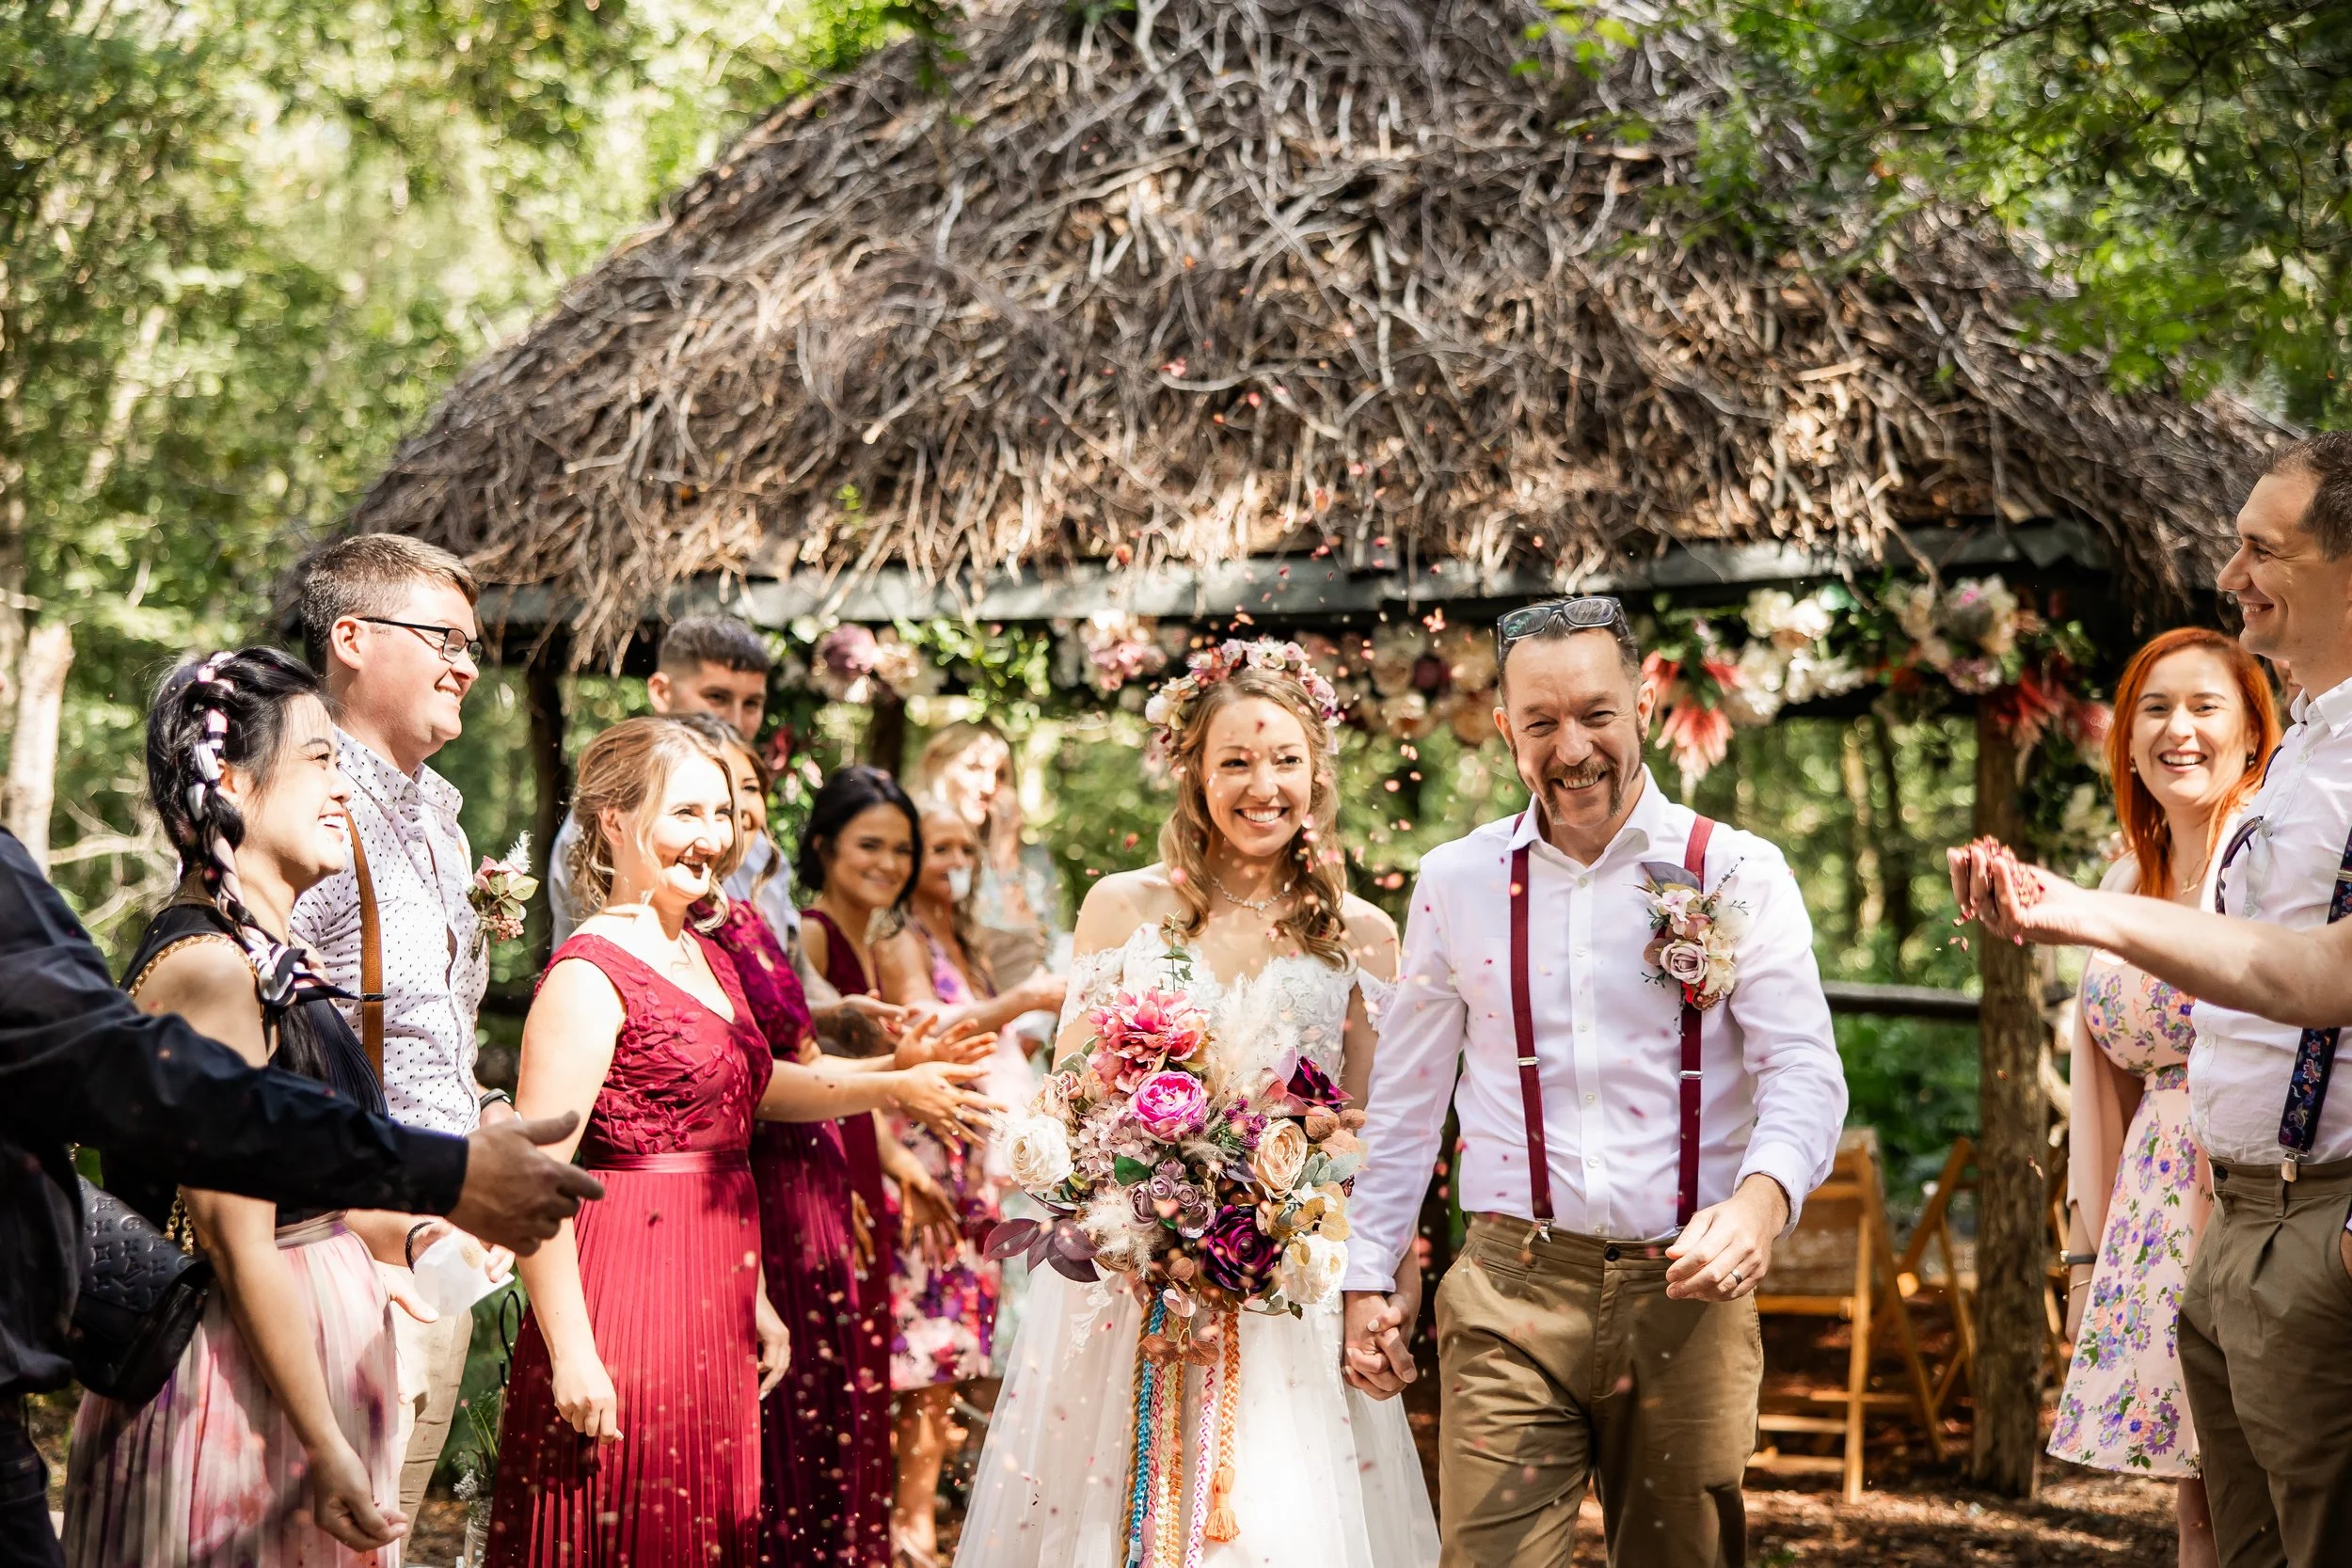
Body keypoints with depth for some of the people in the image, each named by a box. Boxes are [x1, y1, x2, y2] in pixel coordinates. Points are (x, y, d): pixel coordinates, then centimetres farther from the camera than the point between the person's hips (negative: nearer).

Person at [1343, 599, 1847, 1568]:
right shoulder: (1455, 884, 6)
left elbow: (1804, 1070, -6)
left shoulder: (1738, 877, 0)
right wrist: (1369, 1276, 8)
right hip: (1510, 1296, 0)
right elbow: (1404, 1097, 12)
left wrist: (1763, 1197, -26)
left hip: (1686, 1289, 0)